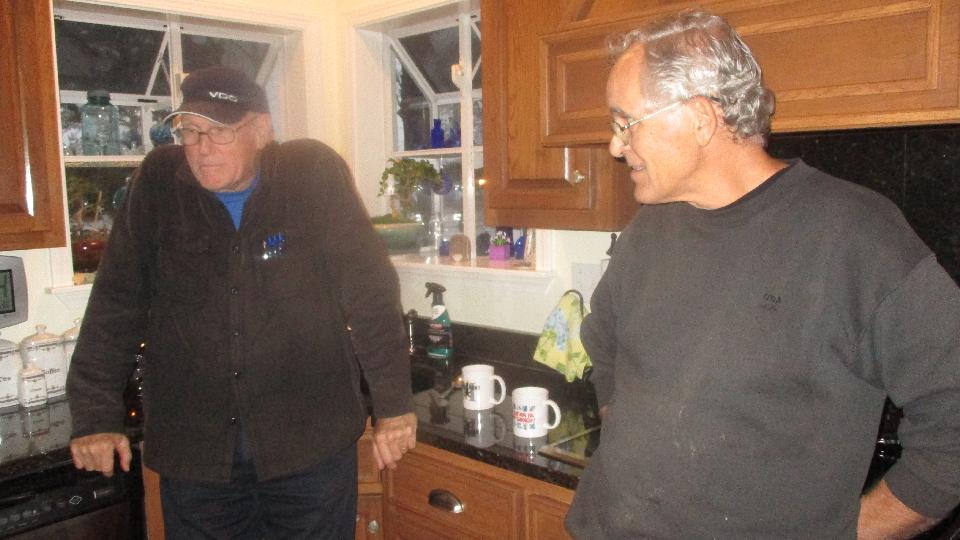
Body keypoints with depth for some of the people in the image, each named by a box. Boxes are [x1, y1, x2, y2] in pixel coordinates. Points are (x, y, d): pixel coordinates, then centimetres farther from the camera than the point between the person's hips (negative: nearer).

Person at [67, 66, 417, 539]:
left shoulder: (314, 174, -8)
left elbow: (369, 292, -9)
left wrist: (393, 404, -11)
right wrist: (96, 416, -2)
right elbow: (116, 305, 2)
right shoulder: (159, 181, -1)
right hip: (192, 445, 2)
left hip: (311, 438, -2)